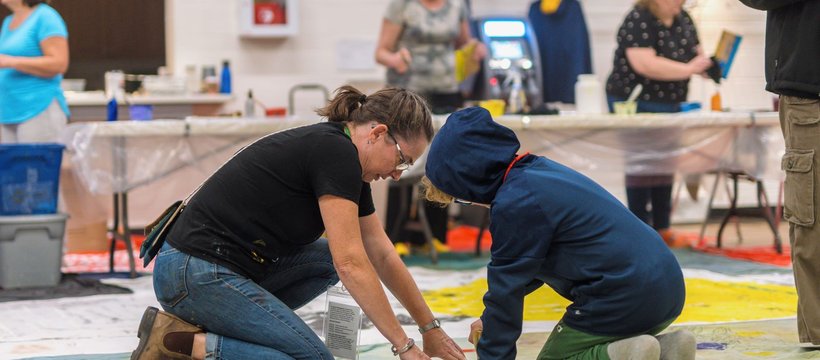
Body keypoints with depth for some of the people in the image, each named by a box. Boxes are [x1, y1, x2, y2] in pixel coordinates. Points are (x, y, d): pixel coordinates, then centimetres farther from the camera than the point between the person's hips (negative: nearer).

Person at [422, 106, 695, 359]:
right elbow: (530, 265, 29)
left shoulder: (515, 203, -13)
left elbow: (506, 290, -8)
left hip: (624, 300, -9)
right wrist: (492, 320, 36)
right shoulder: (539, 171, 16)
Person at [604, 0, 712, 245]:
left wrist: (707, 65, -12)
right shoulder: (638, 21, -19)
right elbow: (644, 63, -29)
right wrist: (689, 69, -28)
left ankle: (662, 227, 15)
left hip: (670, 106, 7)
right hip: (636, 105, -7)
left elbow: (696, 53, 13)